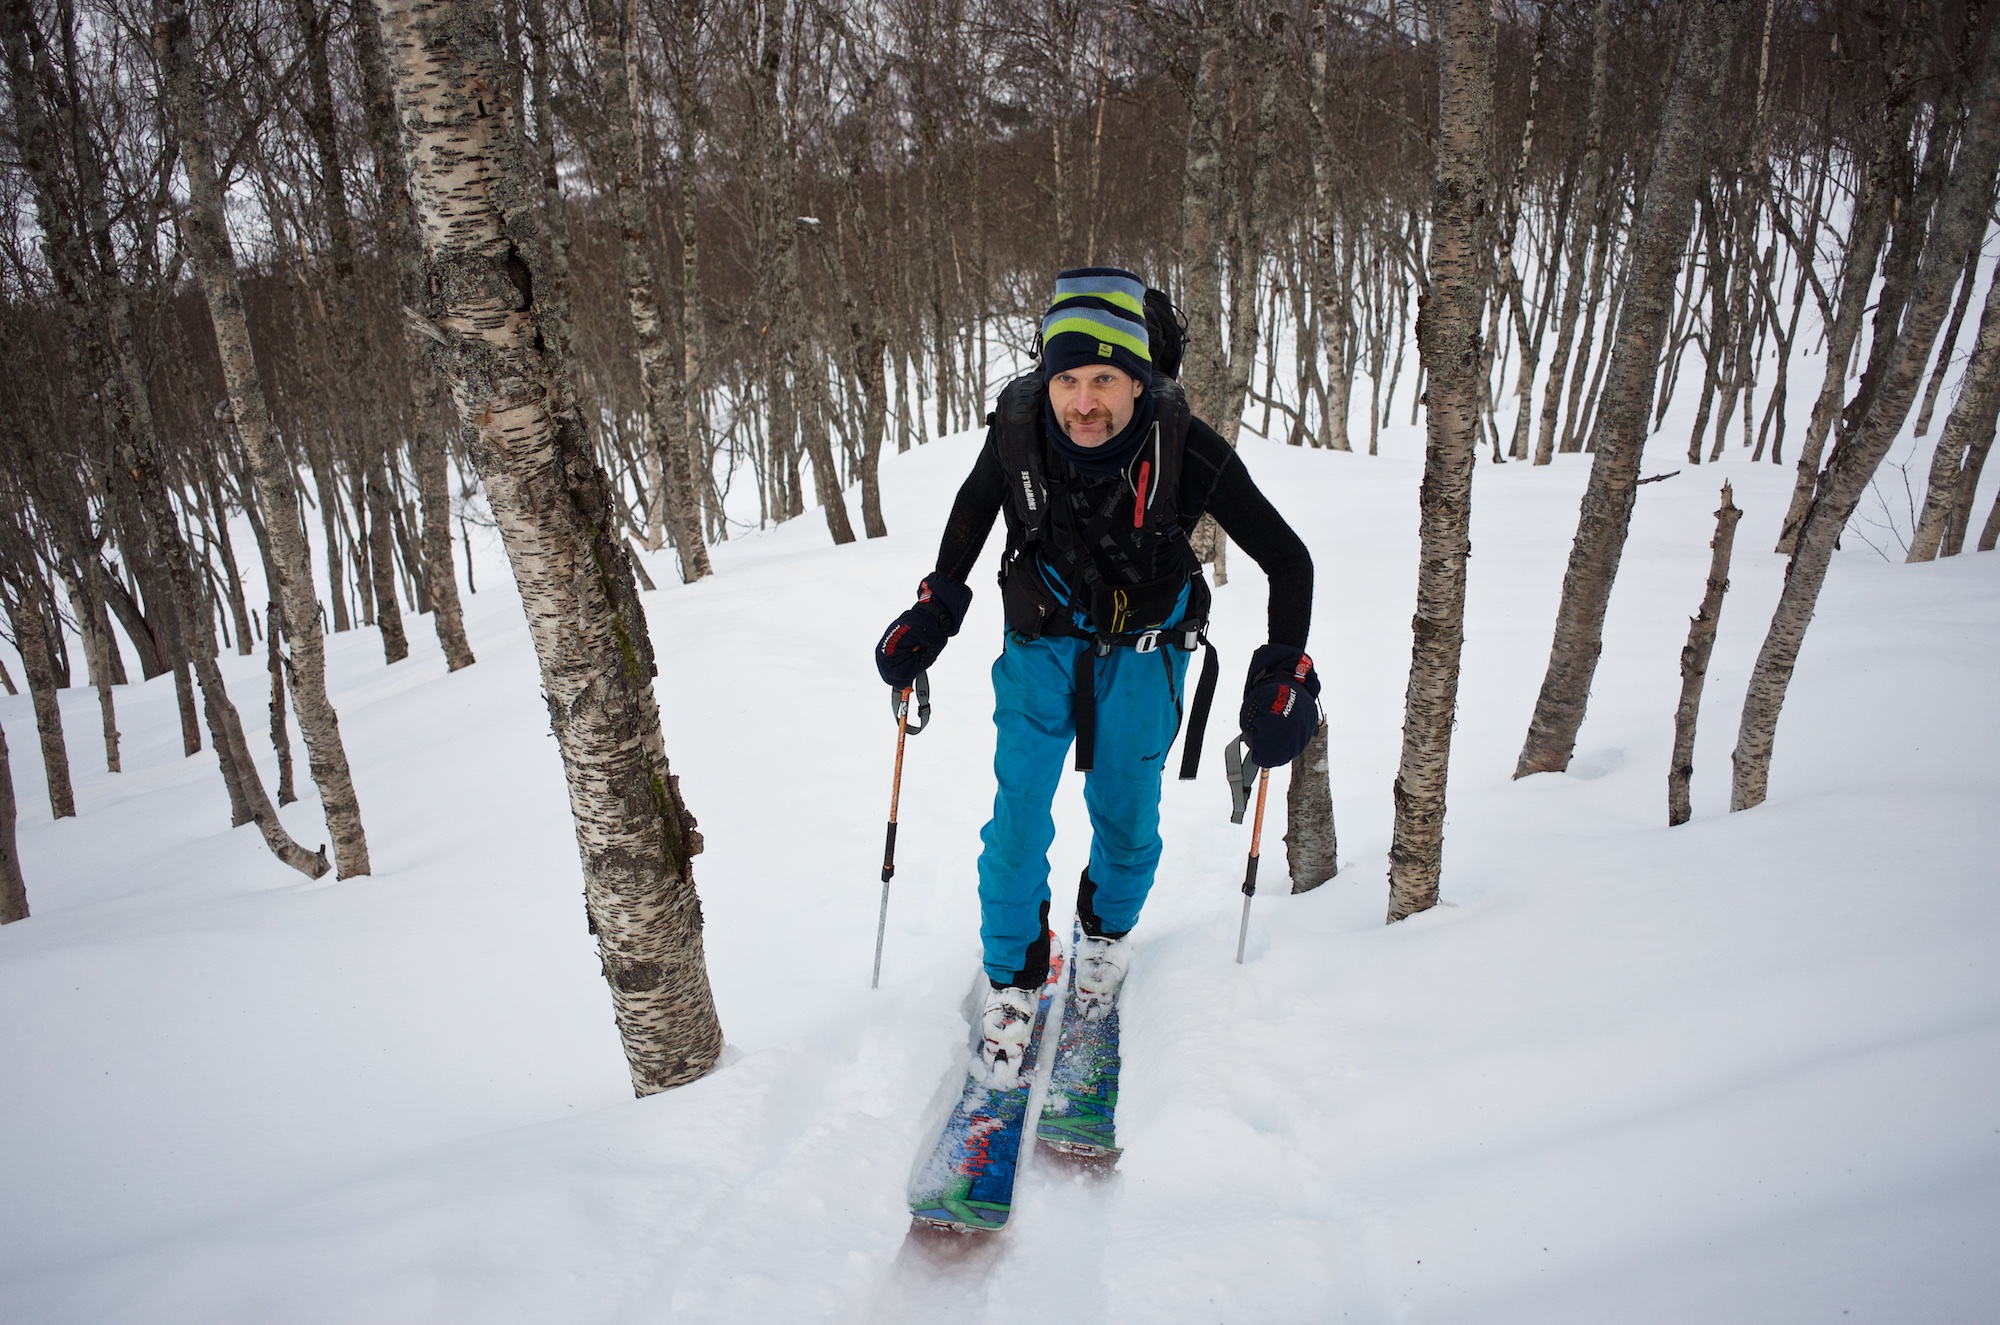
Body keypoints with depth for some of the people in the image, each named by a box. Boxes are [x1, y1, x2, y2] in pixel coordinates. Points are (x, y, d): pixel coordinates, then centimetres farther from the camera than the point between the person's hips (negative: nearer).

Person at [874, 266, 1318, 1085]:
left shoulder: (1187, 451, -29)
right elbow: (974, 506, 2)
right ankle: (1012, 978, 20)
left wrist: (1284, 673, -19)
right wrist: (936, 608, -1)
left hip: (1143, 652, -1)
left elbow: (1288, 562, -16)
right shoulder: (1018, 427, -24)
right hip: (1040, 643, 1)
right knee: (1018, 819, -2)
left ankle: (1107, 930, 44)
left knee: (1125, 815, 12)